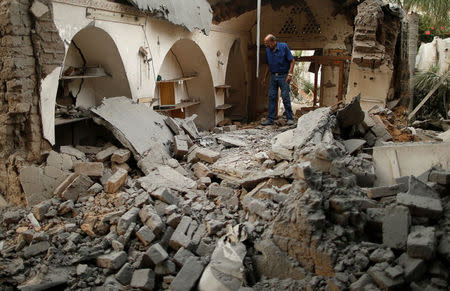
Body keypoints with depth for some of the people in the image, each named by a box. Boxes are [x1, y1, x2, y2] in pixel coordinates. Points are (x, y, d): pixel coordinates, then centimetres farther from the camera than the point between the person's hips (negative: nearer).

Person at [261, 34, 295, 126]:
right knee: (272, 97, 3)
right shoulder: (267, 50, 6)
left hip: (283, 76, -5)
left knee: (286, 97, -5)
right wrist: (265, 77, 16)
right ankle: (270, 119, 8)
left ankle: (290, 118, 4)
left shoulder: (284, 46, -8)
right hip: (273, 76, 5)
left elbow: (292, 61, -7)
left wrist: (290, 74, -16)